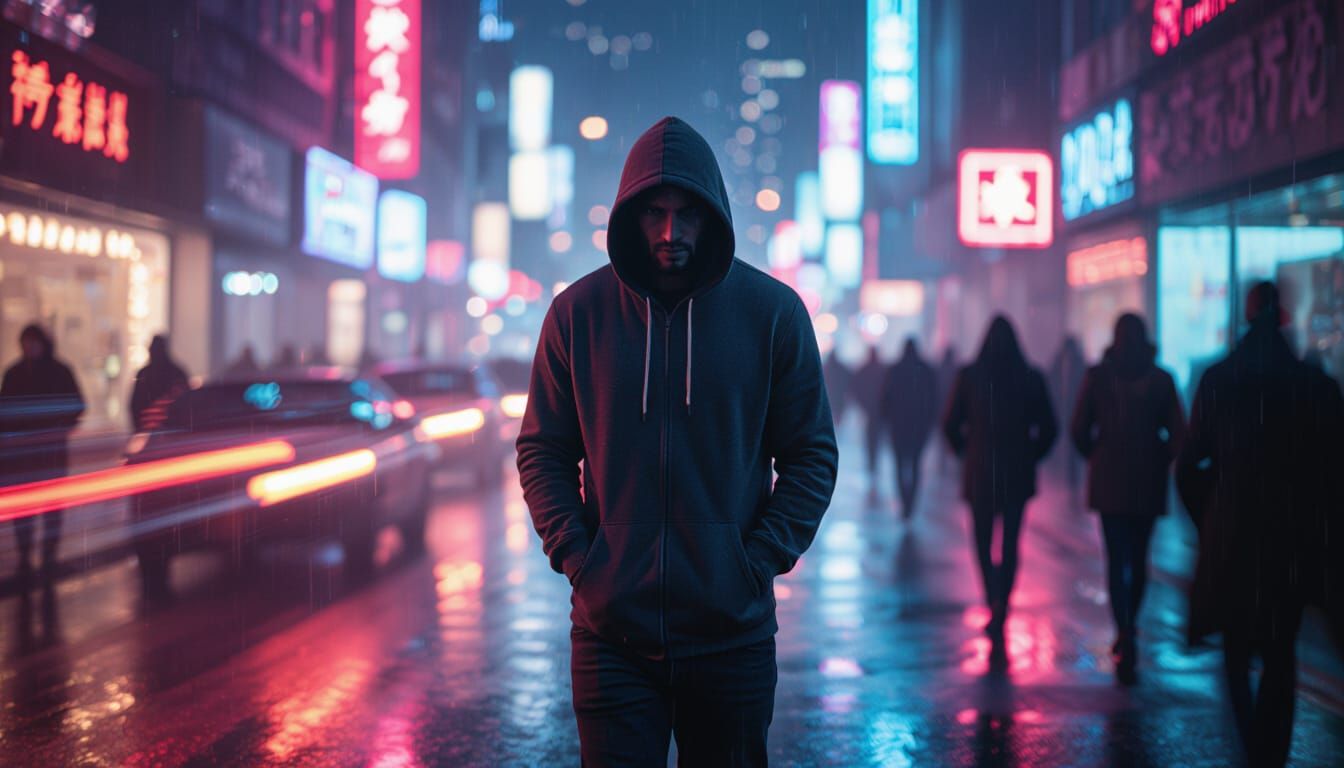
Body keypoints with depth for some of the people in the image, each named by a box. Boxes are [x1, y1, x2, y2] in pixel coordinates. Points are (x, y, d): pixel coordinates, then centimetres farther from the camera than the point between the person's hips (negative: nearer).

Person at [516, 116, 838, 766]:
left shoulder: (772, 311, -1)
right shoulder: (578, 312, 1)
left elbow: (812, 454, 3)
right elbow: (542, 451, 6)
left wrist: (763, 558, -7)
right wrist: (575, 554, -6)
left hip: (732, 634, 0)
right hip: (611, 632, 0)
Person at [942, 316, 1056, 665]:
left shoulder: (969, 375, -4)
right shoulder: (1031, 377, -2)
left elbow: (951, 424, -3)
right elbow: (1049, 428, 0)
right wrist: (1031, 456, 13)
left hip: (979, 473, -1)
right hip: (1018, 474, 1)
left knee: (984, 544, 13)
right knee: (1010, 545, 6)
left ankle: (995, 606, 2)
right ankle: (1000, 614, -8)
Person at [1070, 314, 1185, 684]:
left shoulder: (1097, 376, -3)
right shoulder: (1161, 379, -2)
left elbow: (1079, 430, -3)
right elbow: (1178, 433, -3)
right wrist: (1160, 462, 13)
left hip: (1109, 481, -1)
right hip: (1148, 483, 1)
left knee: (1117, 559, -1)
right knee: (1138, 558, 15)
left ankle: (1126, 638, -16)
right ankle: (1128, 632, 26)